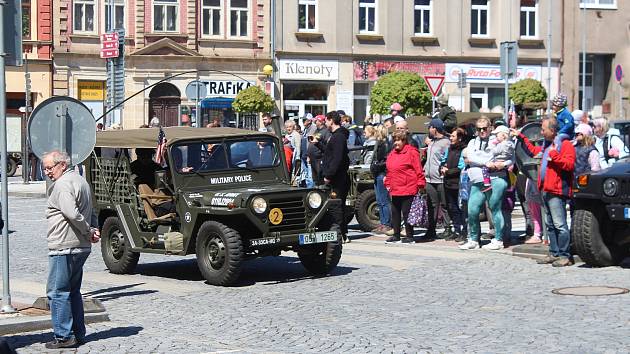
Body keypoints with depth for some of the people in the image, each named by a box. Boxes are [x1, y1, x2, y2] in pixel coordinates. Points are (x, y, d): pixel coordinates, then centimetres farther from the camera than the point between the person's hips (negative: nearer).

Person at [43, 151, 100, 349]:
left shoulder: (62, 185, -14)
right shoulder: (80, 181, 18)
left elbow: (72, 214, -26)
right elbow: (90, 213, 21)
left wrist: (88, 232, -14)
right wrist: (94, 229, 4)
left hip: (64, 247, -10)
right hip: (81, 247, 10)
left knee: (57, 292, -3)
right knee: (73, 292, 17)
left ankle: (63, 336, -3)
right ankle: (78, 334, 20)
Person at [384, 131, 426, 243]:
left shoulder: (412, 152, -8)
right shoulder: (392, 154, 15)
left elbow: (418, 170, -10)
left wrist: (420, 185, -13)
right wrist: (388, 183, 19)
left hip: (408, 189, -8)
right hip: (394, 190, 8)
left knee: (407, 213, -3)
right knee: (395, 213, 12)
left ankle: (409, 236, 6)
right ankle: (396, 235, 21)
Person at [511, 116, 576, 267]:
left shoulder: (565, 144, -9)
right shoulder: (547, 145, 21)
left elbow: (569, 164, -22)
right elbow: (533, 150, 40)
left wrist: (554, 155, -21)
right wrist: (520, 136, 41)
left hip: (557, 191, -10)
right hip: (546, 190, 10)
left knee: (559, 225, -11)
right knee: (550, 225, 13)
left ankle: (565, 256, -9)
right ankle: (554, 253, 19)